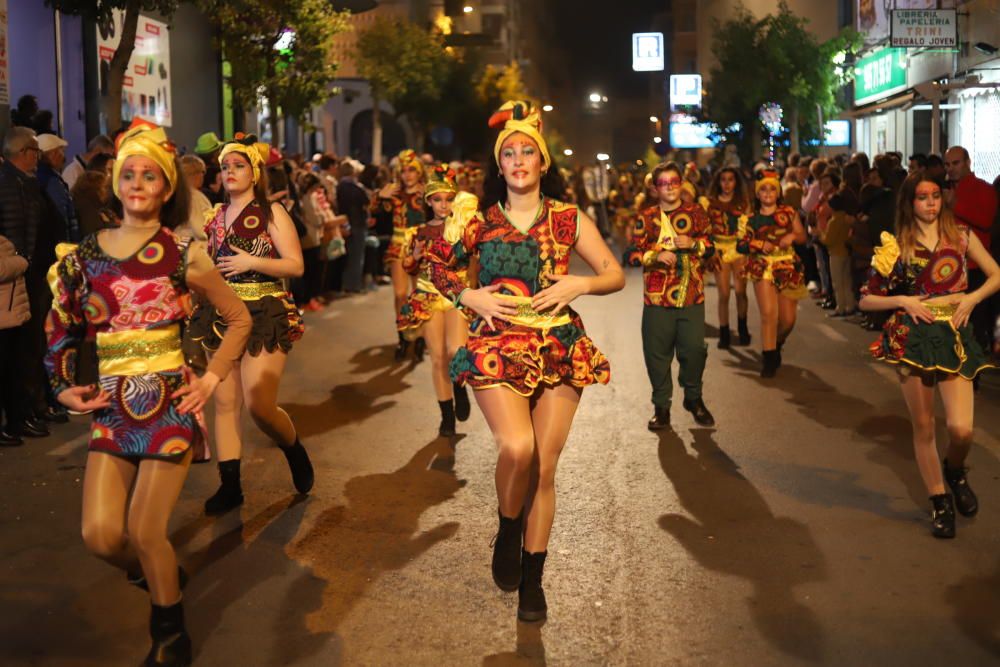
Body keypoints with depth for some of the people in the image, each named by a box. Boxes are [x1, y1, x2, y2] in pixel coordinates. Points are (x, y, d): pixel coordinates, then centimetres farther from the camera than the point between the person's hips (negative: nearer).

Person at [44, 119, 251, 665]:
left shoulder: (184, 257, -3)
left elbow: (239, 320, 7)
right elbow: (61, 327, 16)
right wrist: (63, 386, 6)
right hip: (111, 405, 3)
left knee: (144, 533, -6)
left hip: (169, 402, -3)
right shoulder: (85, 256, 4)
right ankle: (161, 576, 29)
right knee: (100, 536, -6)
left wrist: (211, 379, -1)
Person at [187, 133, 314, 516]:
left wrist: (252, 262, -20)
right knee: (225, 403, 4)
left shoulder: (271, 213, -3)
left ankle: (295, 451, 18)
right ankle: (230, 485, 10)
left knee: (259, 405, -12)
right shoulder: (217, 216, 13)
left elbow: (296, 265, -10)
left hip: (264, 316, -6)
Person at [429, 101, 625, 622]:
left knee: (545, 467, 1)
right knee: (517, 448, -25)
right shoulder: (481, 220, 6)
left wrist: (579, 285, -10)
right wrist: (470, 297, -2)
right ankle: (508, 531, 7)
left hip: (559, 350, 1)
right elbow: (440, 269, 16)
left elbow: (616, 276, 9)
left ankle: (532, 579, 17)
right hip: (498, 348, -1)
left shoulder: (569, 219, 6)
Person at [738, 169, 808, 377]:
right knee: (769, 313, -18)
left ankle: (776, 346, 35)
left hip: (788, 268, 2)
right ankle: (769, 360, -8)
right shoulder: (751, 218, 5)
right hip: (763, 268, -2)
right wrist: (758, 245, -14)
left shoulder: (789, 213, 7)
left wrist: (792, 236, -10)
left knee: (788, 319, 3)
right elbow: (741, 245, 3)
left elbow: (803, 236, 12)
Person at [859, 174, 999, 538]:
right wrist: (903, 301, -11)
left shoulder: (961, 235, 4)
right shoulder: (898, 245, 3)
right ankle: (940, 503, 21)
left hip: (954, 335, 0)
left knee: (961, 429, -13)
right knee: (924, 428, 5)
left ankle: (954, 470, 21)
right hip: (913, 339, 0)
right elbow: (866, 300, 5)